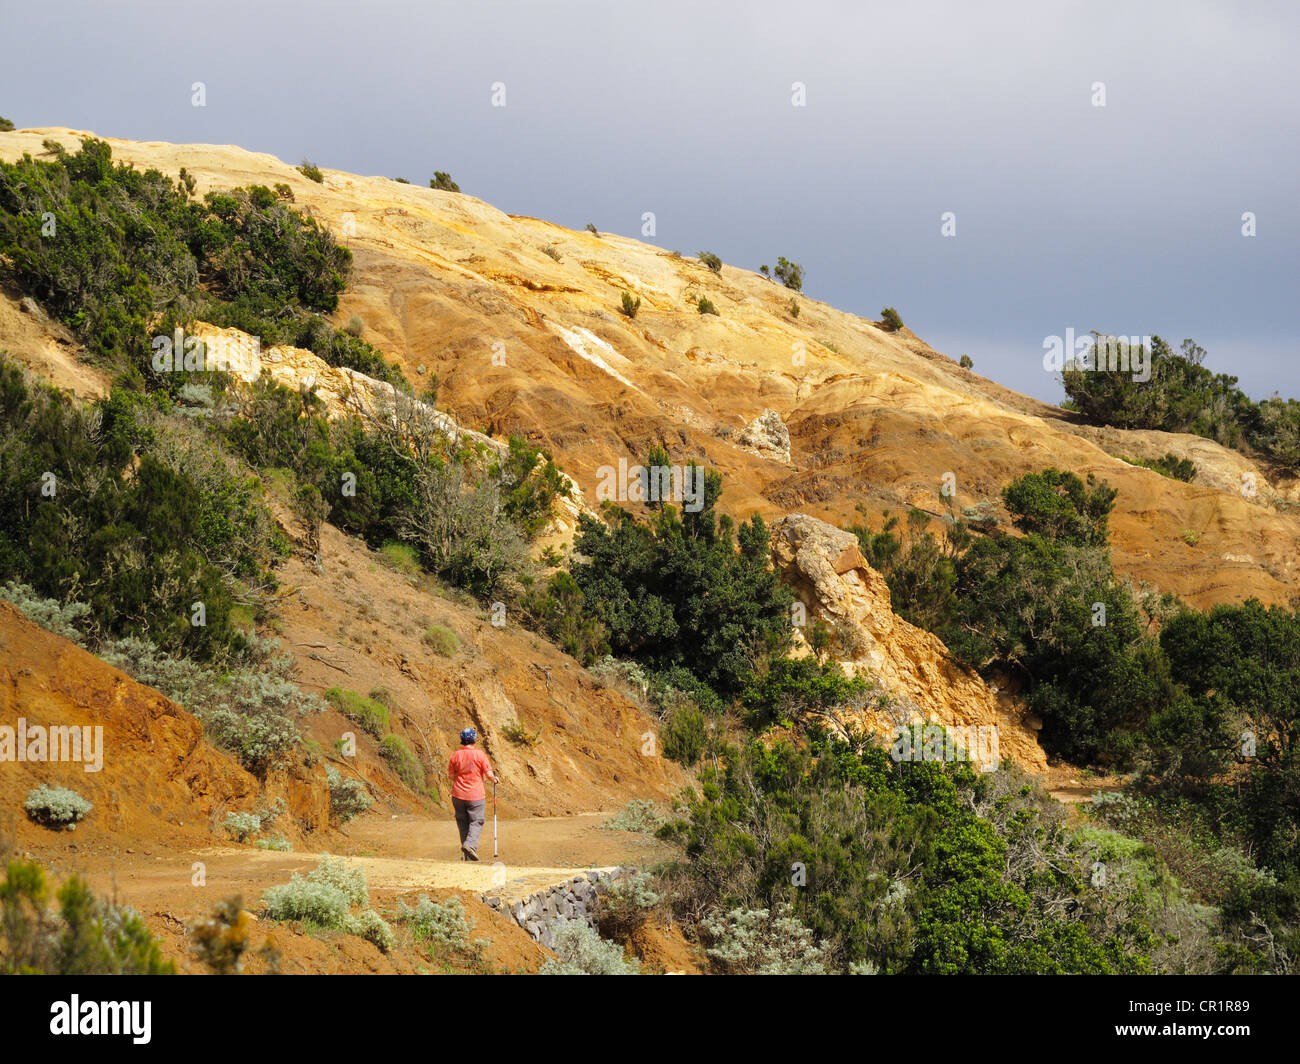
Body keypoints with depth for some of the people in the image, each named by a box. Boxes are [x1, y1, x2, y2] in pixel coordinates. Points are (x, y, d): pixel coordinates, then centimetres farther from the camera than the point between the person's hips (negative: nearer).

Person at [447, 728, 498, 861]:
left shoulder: (455, 755, -1)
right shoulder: (480, 754, -10)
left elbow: (450, 775, 5)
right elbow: (489, 774, -8)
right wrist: (494, 779, 14)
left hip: (458, 795, 3)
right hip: (476, 795, -3)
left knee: (462, 822, 11)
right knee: (476, 821, 2)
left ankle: (466, 855, 14)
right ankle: (471, 844, -22)